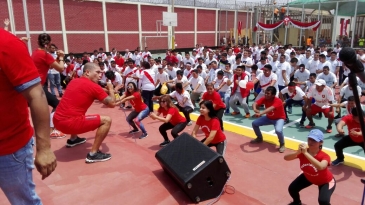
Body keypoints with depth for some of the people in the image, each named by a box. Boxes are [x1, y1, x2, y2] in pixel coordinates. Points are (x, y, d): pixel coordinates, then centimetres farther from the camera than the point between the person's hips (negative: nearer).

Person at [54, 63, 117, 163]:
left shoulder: (74, 81, 16)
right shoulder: (94, 86, -7)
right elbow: (112, 104, -3)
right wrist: (111, 89, 15)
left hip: (58, 120, 9)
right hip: (69, 123, -9)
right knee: (107, 120, -8)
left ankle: (73, 139, 44)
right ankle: (93, 154, -7)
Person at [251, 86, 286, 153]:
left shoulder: (277, 101, -32)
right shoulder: (264, 98, -15)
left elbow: (270, 109, -50)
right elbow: (255, 104, -27)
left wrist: (260, 113, -64)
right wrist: (255, 109, -51)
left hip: (279, 118, -6)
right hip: (268, 117, 6)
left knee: (278, 130, -35)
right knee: (254, 123, -5)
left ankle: (282, 144, -3)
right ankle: (259, 138, 21)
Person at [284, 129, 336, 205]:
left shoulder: (324, 156, -35)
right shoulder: (302, 152, -25)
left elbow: (321, 167, -58)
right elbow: (286, 158, -36)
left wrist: (306, 153, -60)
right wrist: (298, 152, -55)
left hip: (325, 181, -4)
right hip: (308, 177, 4)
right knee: (292, 188, -2)